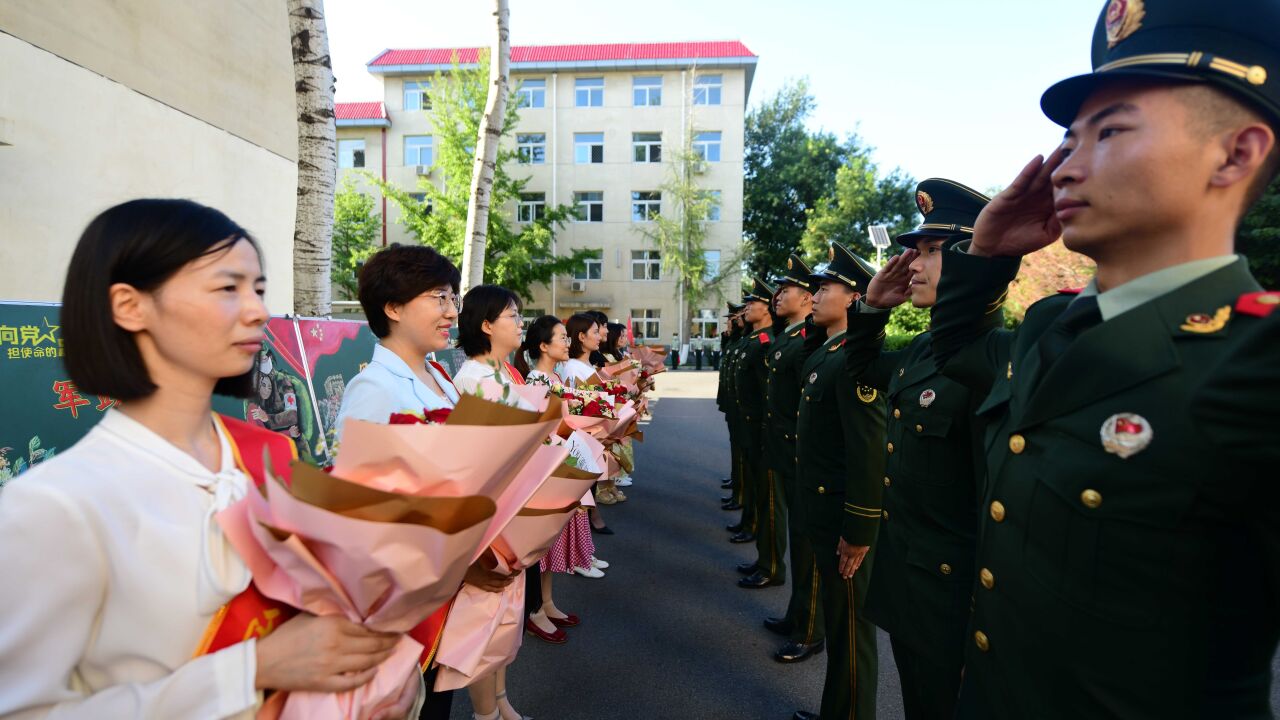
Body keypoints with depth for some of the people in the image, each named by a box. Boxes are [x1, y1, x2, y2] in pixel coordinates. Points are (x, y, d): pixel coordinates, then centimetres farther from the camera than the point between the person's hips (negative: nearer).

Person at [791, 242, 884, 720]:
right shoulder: (823, 353, 10)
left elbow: (869, 451, -24)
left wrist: (858, 530, -21)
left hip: (844, 517, -9)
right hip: (822, 509, 10)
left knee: (849, 626, 7)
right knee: (835, 617, 22)